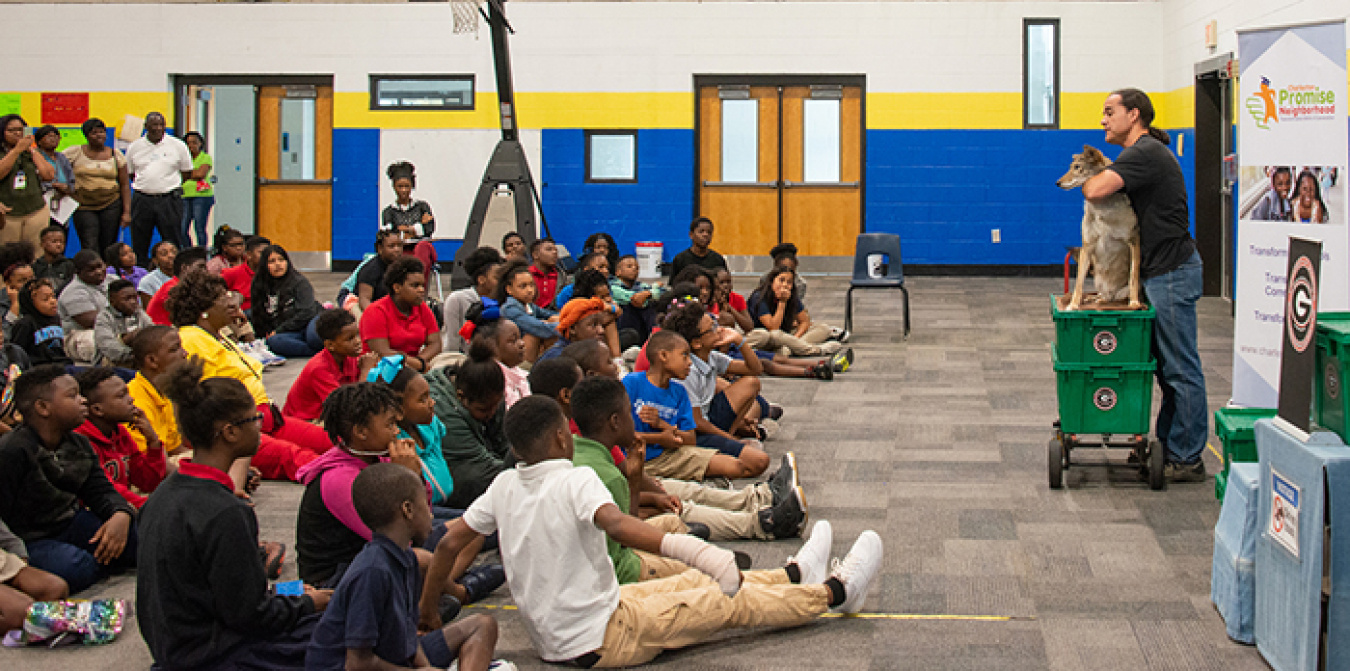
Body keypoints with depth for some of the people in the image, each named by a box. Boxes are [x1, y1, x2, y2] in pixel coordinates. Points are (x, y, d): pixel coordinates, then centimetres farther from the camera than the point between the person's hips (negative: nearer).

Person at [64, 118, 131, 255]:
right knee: (90, 249, -12)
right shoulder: (75, 152, 3)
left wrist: (127, 212, 1)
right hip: (83, 207, -2)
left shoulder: (116, 155, 8)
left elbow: (125, 185, 8)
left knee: (108, 248, 0)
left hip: (111, 205, 2)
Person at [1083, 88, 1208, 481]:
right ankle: (1167, 445, 22)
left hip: (1172, 272, -11)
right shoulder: (1144, 152, 18)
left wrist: (1087, 179, -4)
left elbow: (1096, 190, -24)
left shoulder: (1145, 153, -15)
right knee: (1167, 365, 15)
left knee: (1181, 369, -5)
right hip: (1161, 271, 11)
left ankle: (1187, 460, 0)